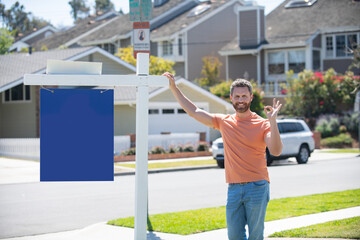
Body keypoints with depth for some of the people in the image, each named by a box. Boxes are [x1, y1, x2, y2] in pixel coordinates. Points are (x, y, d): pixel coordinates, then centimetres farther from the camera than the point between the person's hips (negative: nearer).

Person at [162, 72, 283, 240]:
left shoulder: (262, 124, 0)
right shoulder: (224, 122, 11)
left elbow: (276, 151, -14)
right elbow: (193, 111, 15)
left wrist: (272, 121, -23)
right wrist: (174, 88, 14)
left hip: (257, 188, -4)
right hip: (234, 188, 4)